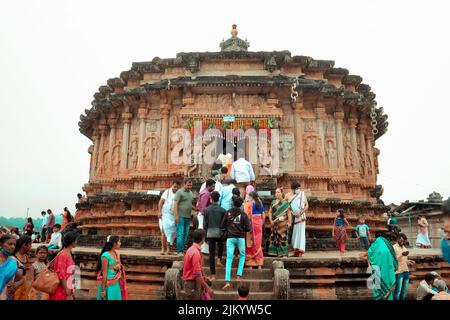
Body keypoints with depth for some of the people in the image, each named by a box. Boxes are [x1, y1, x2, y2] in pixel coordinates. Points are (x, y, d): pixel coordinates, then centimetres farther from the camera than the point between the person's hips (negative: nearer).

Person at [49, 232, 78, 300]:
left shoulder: (69, 255, 8)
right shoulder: (62, 255, -16)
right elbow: (61, 276, -18)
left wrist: (71, 292, 14)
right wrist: (68, 294, -18)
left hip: (68, 291, 8)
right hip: (61, 293, -8)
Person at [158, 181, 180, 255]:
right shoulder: (167, 192, 5)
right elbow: (161, 202, 1)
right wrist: (159, 211, -9)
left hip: (174, 216, 2)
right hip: (165, 214, -2)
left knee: (172, 232, 2)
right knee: (164, 231, -5)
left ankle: (168, 248, 11)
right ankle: (163, 249, -2)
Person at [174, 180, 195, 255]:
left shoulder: (190, 192, 17)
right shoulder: (180, 192, -6)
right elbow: (175, 204, -11)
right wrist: (176, 216, -17)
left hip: (188, 217, 7)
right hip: (180, 217, -7)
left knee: (186, 234, 9)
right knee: (180, 234, -5)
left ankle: (183, 250, 16)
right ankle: (180, 251, -1)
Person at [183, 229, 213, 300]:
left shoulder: (191, 249, 8)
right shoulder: (196, 253, -22)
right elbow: (197, 274, -24)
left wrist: (202, 277, 19)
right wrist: (207, 288, -19)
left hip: (191, 282, 10)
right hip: (193, 284, -10)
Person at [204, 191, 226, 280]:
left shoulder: (207, 210, -1)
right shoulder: (222, 210, -2)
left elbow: (205, 224, 1)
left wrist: (205, 235, 9)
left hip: (210, 233, 0)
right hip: (219, 232, 0)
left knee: (211, 253, 4)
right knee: (220, 246, 32)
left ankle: (213, 274, 6)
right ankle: (219, 260, 14)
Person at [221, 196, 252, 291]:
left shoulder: (228, 212, 0)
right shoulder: (243, 214, -4)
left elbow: (223, 226, 3)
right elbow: (248, 229, -5)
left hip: (230, 238, 0)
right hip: (240, 238, 0)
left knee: (229, 259, 1)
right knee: (242, 256, 23)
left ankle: (227, 281, -8)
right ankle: (239, 275, 16)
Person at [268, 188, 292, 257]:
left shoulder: (285, 203, 2)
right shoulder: (273, 202, 12)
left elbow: (289, 213, -3)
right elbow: (270, 212, 8)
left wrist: (289, 222, -12)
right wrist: (271, 220, -4)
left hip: (283, 223, -3)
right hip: (274, 223, 3)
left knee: (283, 237, -4)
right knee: (274, 237, 3)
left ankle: (284, 253, 2)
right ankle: (275, 252, 11)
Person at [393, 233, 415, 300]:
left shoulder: (404, 248, 16)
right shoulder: (394, 247, -7)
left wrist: (409, 262, 4)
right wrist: (402, 254, -26)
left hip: (406, 271, 7)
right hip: (399, 272, -7)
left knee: (405, 290, 11)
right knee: (398, 290, -4)